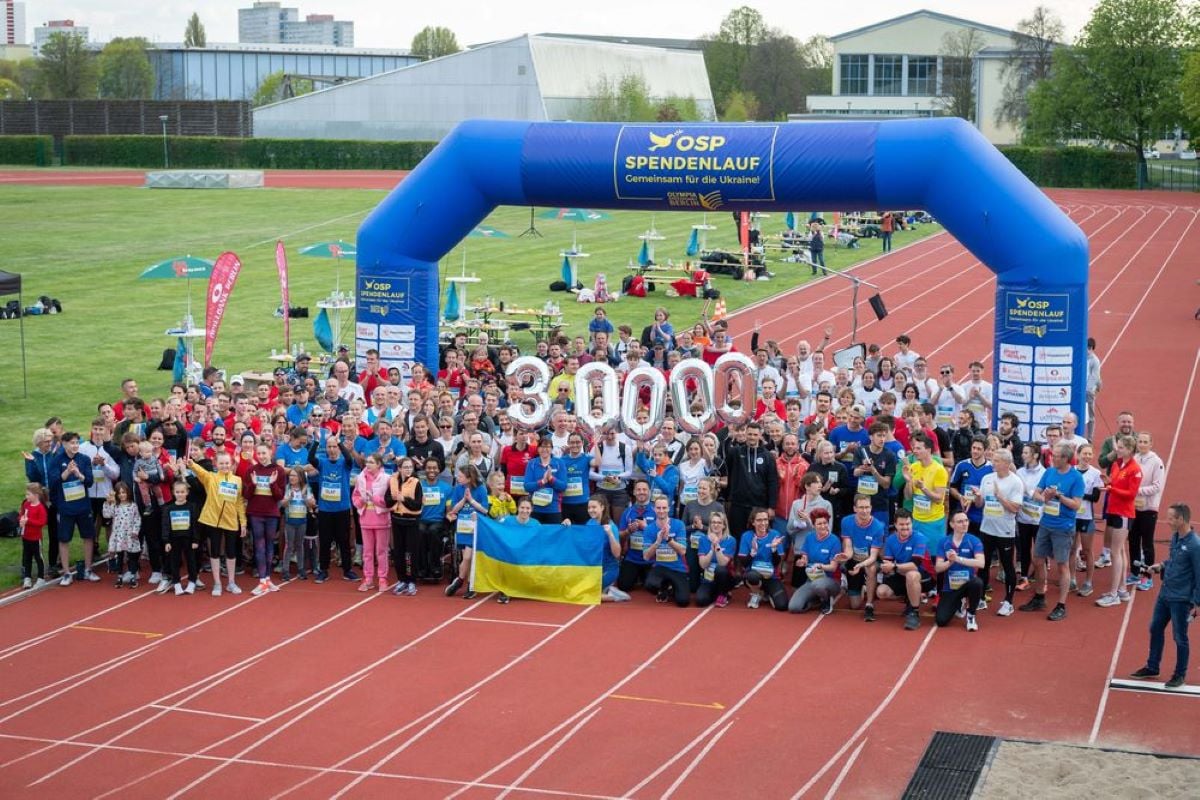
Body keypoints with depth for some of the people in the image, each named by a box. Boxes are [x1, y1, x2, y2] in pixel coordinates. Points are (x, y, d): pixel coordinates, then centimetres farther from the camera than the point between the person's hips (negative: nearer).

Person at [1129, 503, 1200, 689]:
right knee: (1155, 630, 18)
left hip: (1181, 600, -8)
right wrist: (1160, 566, 2)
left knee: (1180, 638, 7)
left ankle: (1180, 675, 22)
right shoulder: (1175, 537, 2)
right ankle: (1152, 667, 33)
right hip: (1164, 594, 8)